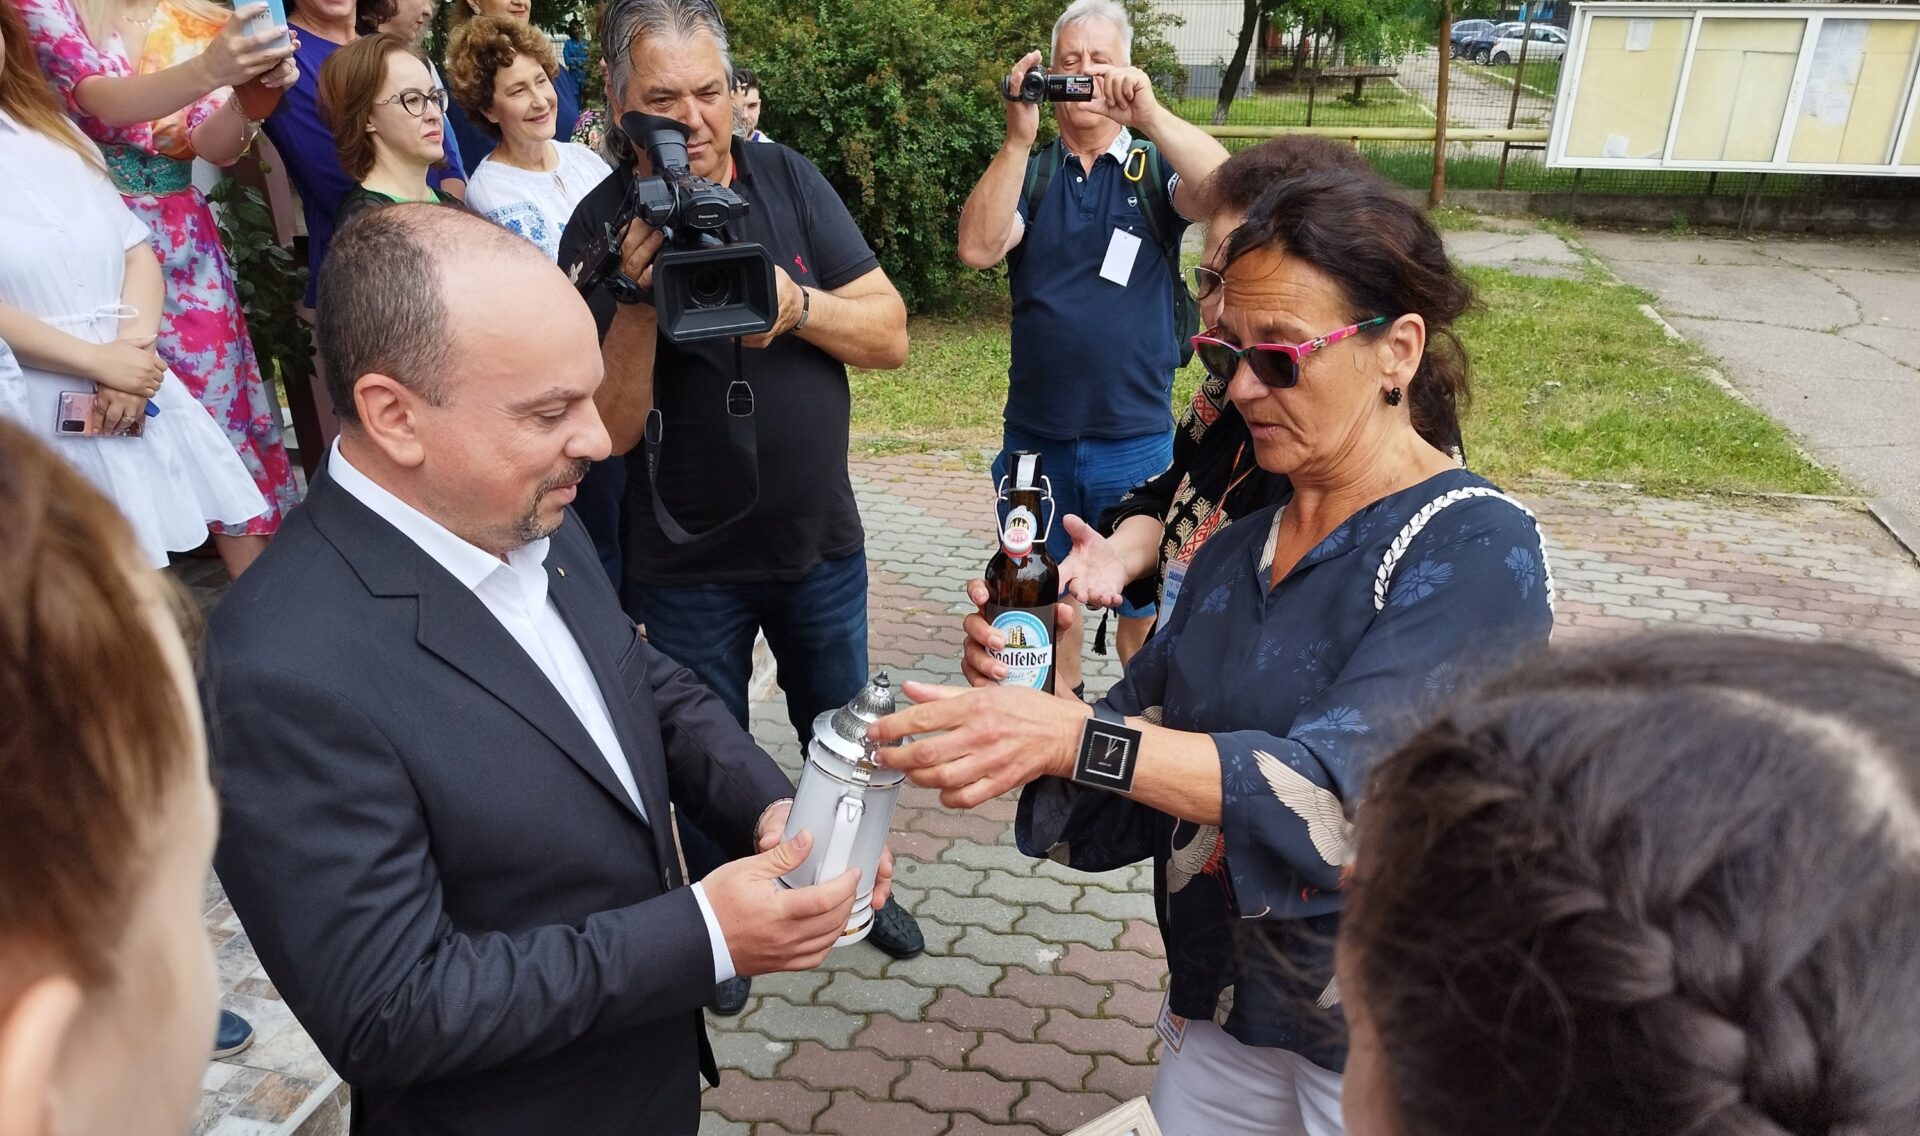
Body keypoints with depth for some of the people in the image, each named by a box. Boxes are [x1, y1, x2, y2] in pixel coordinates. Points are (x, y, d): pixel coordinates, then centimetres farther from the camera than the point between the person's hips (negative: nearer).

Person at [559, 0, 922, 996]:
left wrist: (794, 303, -26)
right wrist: (637, 299, -31)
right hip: (688, 566, -2)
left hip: (819, 540, 3)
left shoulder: (788, 179, -6)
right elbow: (613, 427, -18)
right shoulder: (600, 229, -13)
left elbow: (890, 334, -9)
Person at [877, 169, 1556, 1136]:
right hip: (1216, 1004, 6)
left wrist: (1077, 737, -37)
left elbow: (1336, 793, -29)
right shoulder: (1234, 550, 1)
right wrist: (1046, 693, -18)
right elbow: (1133, 788, 1)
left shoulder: (1475, 551, -18)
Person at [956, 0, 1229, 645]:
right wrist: (1018, 137, -20)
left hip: (1136, 441, -2)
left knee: (1143, 606, 12)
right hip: (1033, 439, 2)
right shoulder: (1028, 173, 5)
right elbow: (978, 249, -13)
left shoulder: (1155, 167, 1)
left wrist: (1149, 115, -30)